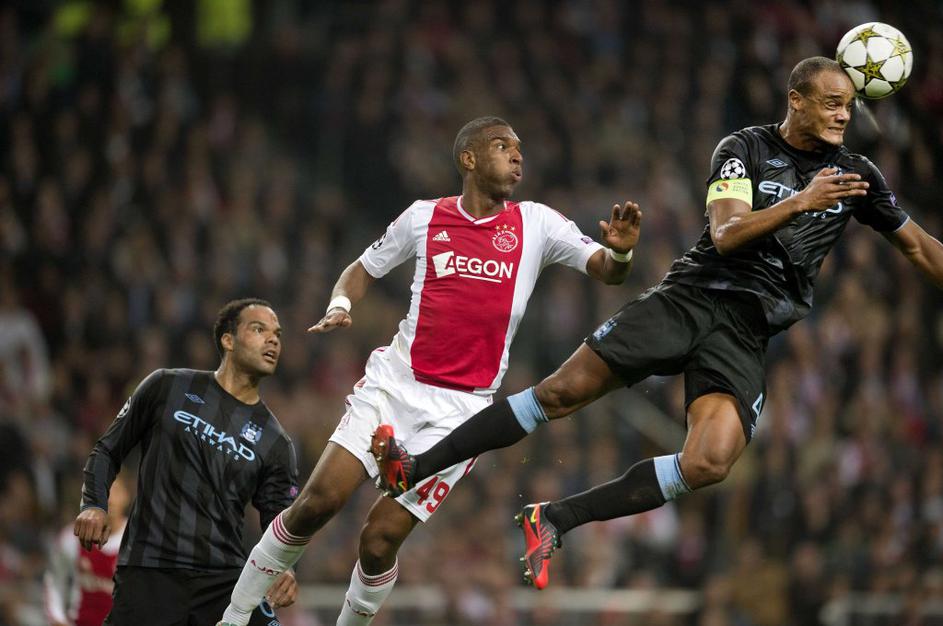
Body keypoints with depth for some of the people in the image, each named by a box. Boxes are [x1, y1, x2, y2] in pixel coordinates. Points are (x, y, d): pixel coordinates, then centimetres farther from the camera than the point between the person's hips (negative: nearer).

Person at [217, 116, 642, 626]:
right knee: (316, 503, -10)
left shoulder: (536, 224, 3)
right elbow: (362, 270, 16)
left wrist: (620, 252, -27)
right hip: (394, 385, 1)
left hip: (462, 410, -1)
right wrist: (338, 307, -5)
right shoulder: (425, 217, 5)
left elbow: (608, 272, -3)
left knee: (380, 538, -9)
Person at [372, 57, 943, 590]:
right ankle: (414, 470, 0)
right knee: (562, 392, -11)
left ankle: (554, 520, -10)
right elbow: (726, 234, -13)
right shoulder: (747, 148, 0)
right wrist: (800, 202, -25)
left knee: (708, 465, -23)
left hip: (747, 335, 2)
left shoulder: (855, 175, 9)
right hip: (692, 297, -2)